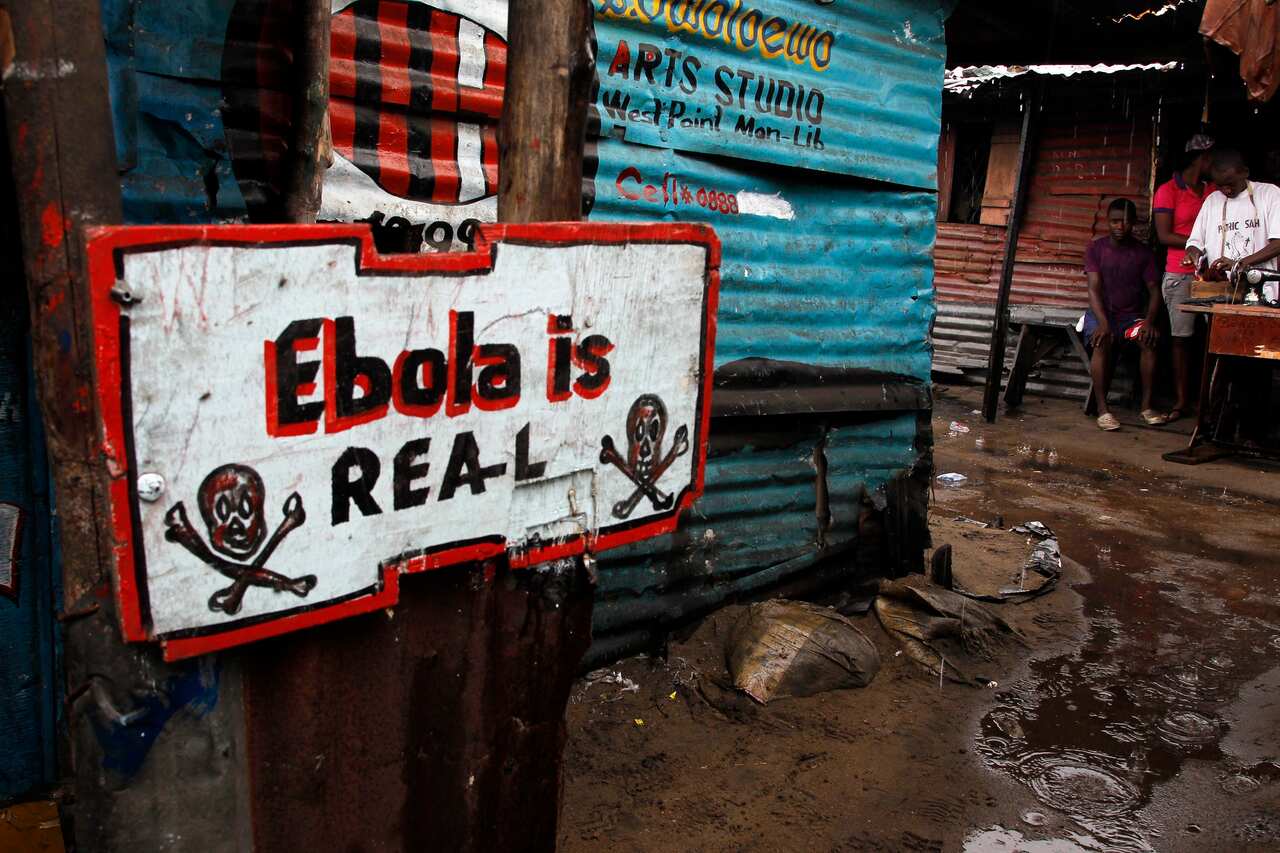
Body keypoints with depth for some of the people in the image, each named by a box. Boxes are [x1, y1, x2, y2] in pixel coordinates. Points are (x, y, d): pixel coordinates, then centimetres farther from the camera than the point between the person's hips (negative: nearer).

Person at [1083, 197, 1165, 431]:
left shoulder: (1143, 253, 6)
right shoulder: (1096, 249, 0)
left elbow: (1154, 291, 1)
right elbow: (1094, 289, -10)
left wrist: (1149, 321, -19)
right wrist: (1103, 322, -27)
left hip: (1132, 314, 2)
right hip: (1101, 313, -2)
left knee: (1150, 339, -30)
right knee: (1102, 342, -35)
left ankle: (1147, 405, -22)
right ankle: (1102, 408, -33)